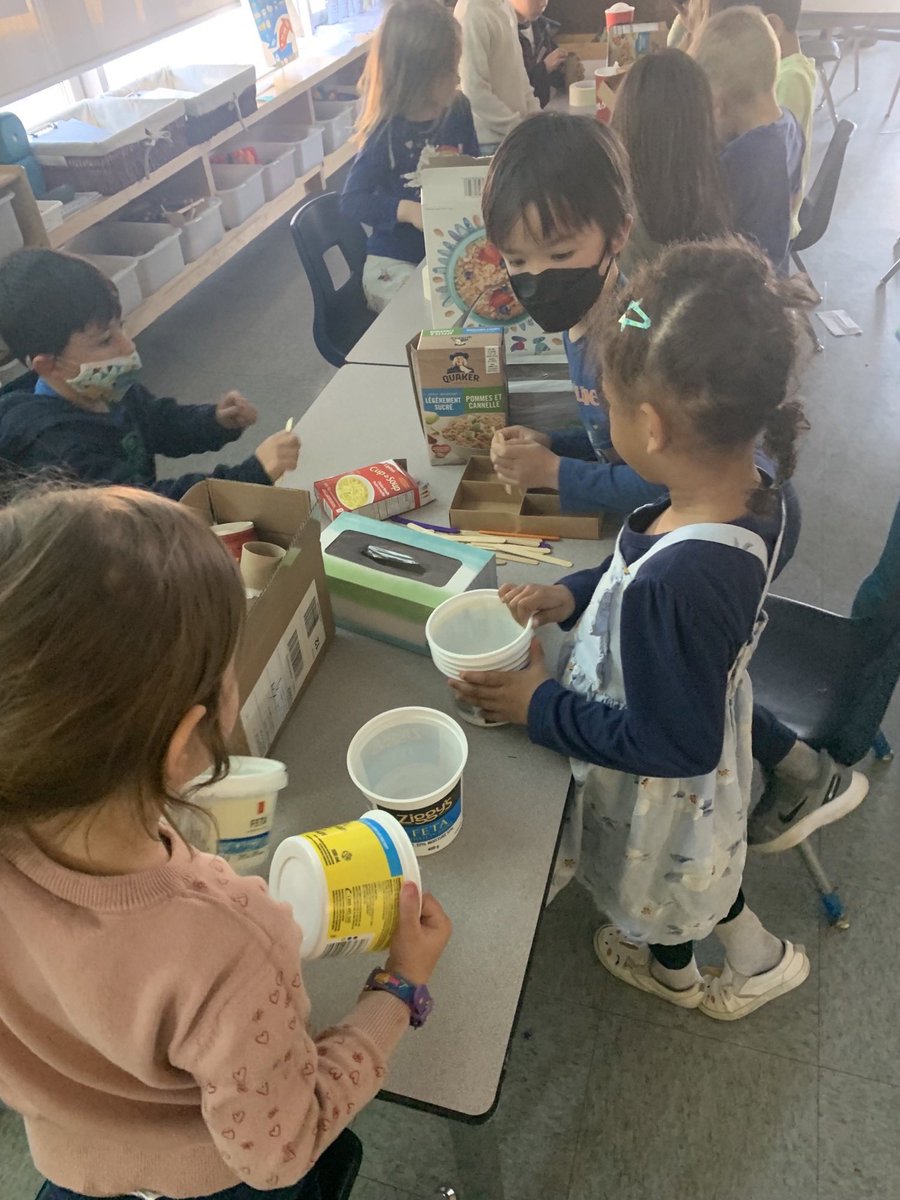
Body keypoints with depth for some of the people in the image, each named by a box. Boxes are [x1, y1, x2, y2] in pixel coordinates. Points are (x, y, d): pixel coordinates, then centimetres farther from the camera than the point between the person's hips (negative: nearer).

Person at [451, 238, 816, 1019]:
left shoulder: (673, 584, -44)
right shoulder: (752, 499, -18)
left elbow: (674, 743, -32)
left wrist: (540, 707, -23)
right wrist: (578, 595, -7)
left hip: (659, 797, -6)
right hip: (712, 755, 6)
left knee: (653, 890, 29)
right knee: (695, 866, 36)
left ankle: (672, 972, 63)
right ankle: (757, 960, 60)